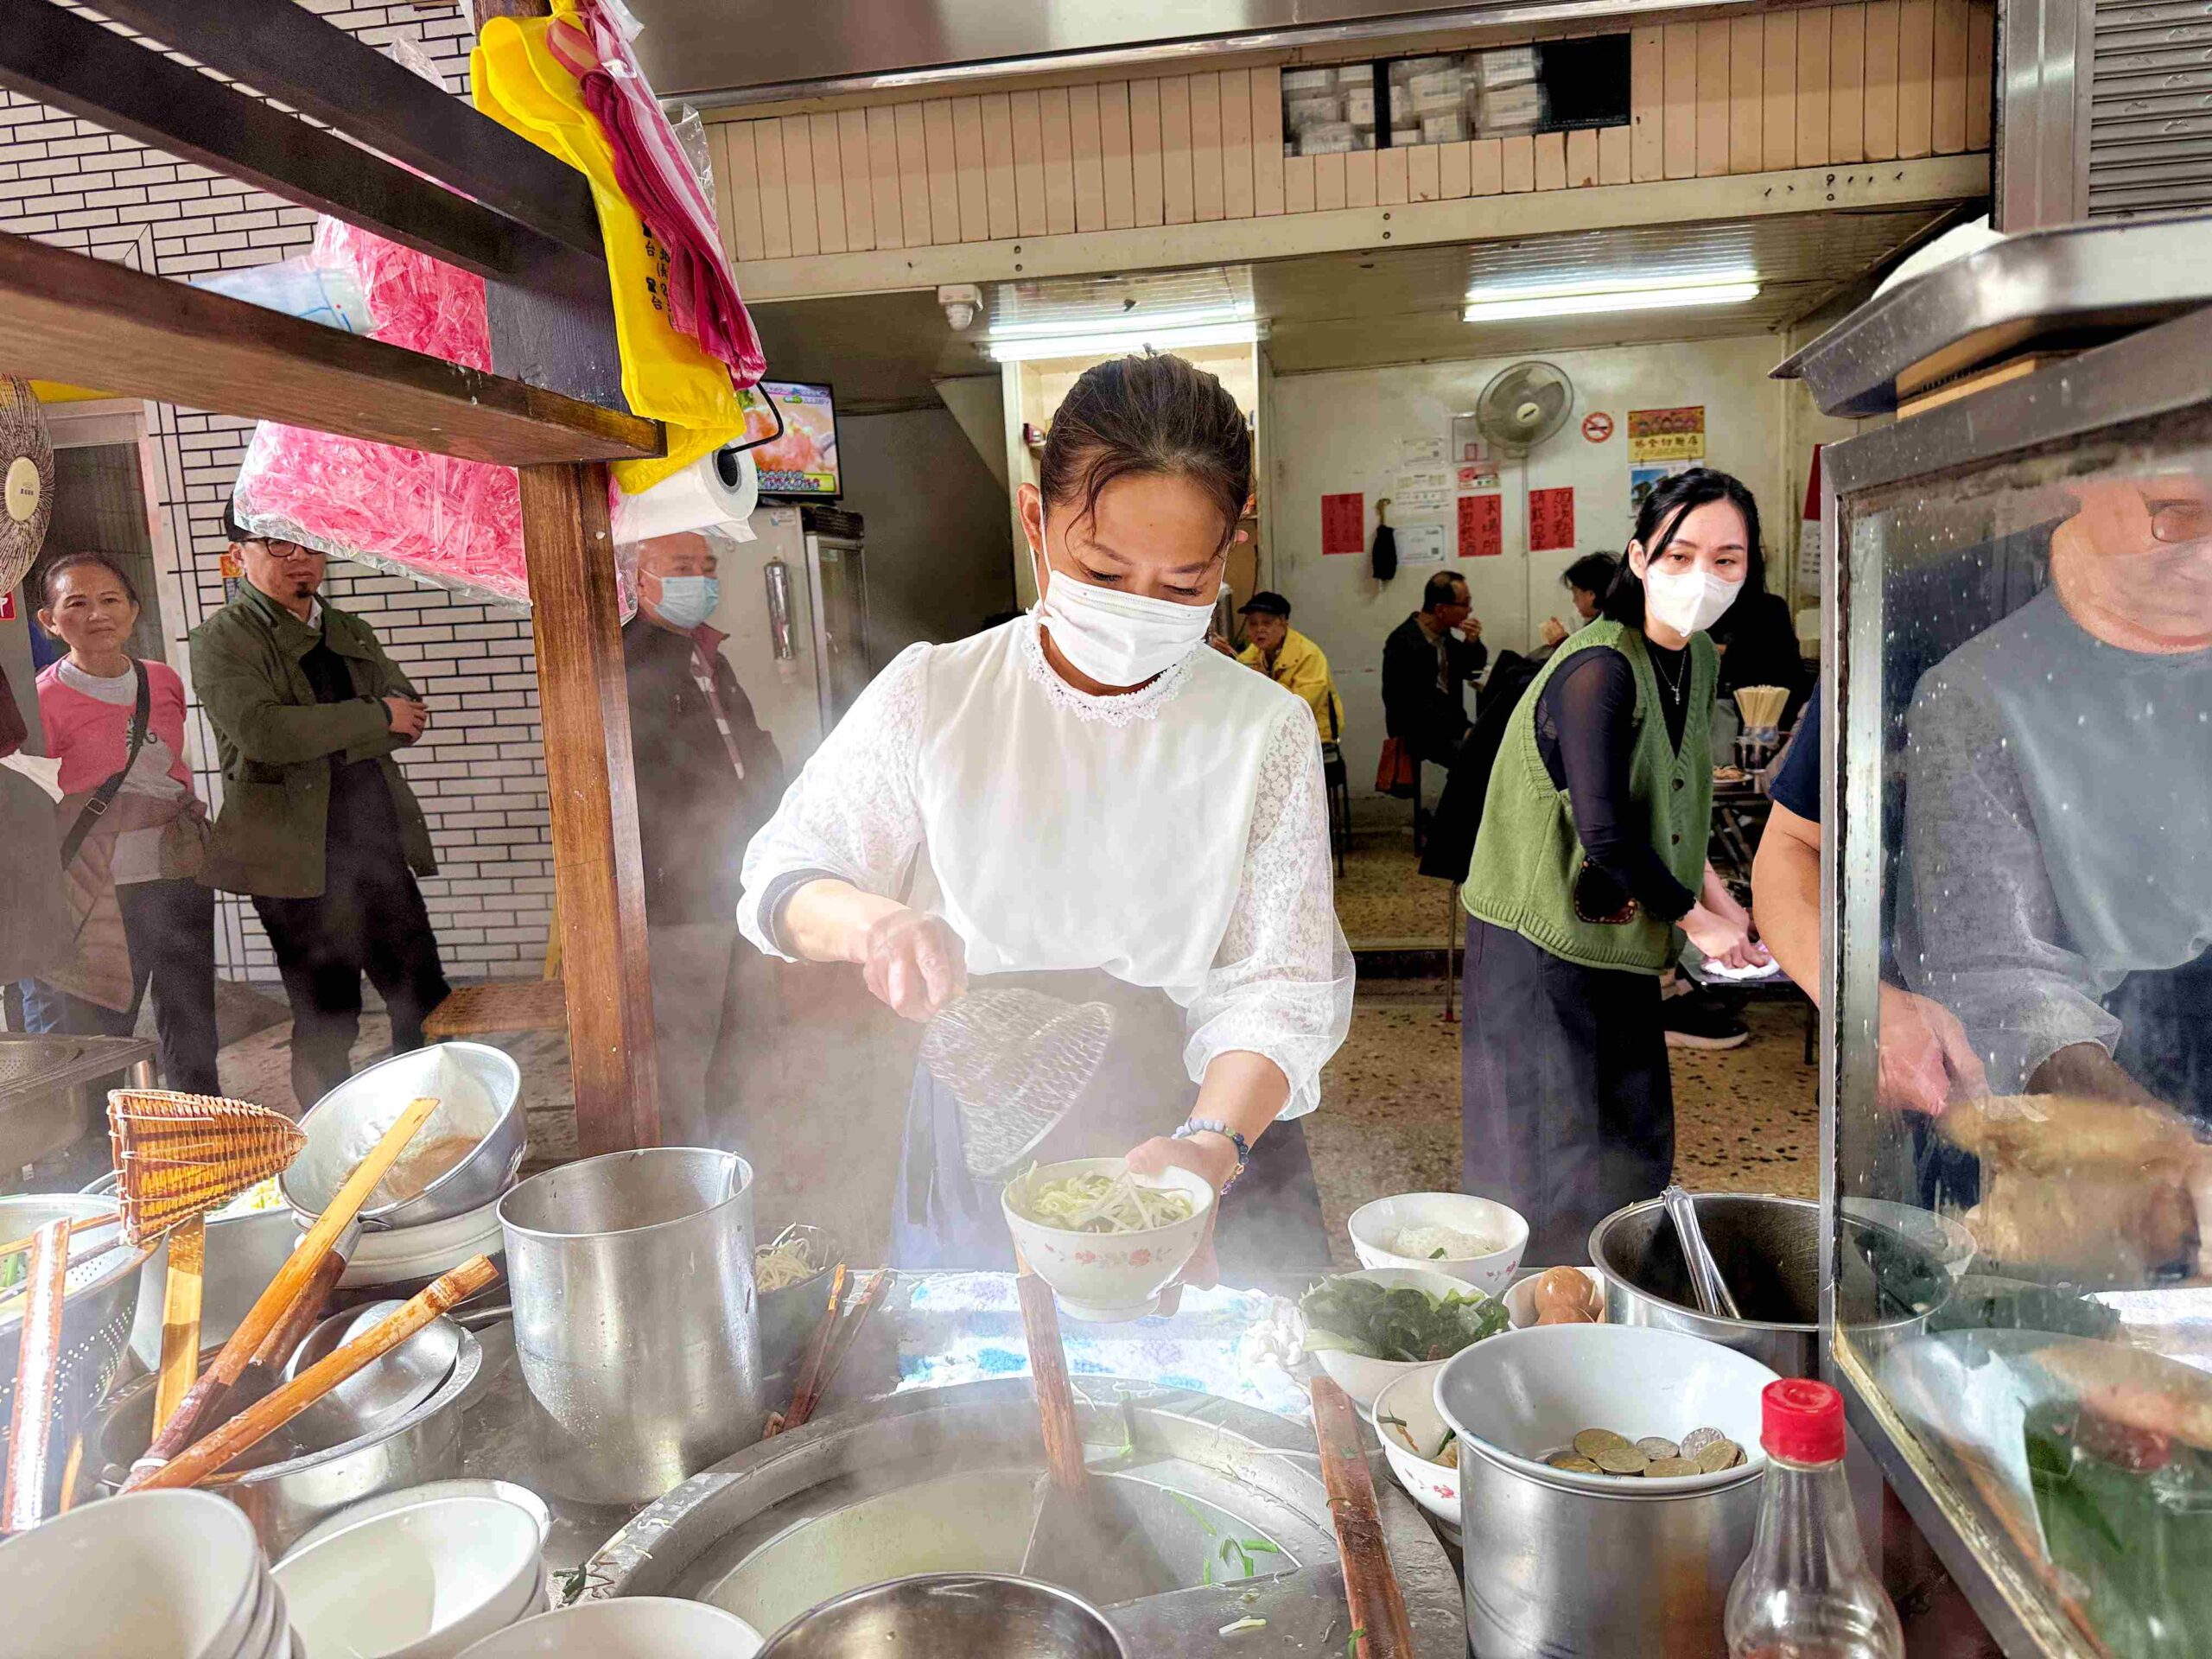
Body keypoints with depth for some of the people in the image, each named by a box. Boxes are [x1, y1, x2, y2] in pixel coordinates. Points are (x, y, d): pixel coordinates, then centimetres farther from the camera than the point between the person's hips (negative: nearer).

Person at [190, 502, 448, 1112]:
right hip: (299, 861, -5)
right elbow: (263, 731, -19)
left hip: (378, 849, 6)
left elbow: (409, 717, 7)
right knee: (327, 1025, 3)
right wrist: (375, 717, -11)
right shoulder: (223, 640, -3)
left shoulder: (351, 632, 17)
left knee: (427, 1005, 6)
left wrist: (321, 738, -9)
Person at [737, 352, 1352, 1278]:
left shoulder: (1267, 731, -8)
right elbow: (785, 873, -3)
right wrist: (869, 919, -26)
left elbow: (1280, 985, -12)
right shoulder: (935, 698, -6)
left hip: (1205, 1140, 0)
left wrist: (1211, 1145, -31)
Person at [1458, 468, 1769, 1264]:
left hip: (1616, 940, 9)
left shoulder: (1697, 659, 6)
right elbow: (1605, 835, -25)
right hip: (1541, 938, -9)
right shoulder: (1599, 670, -22)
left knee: (1633, 1154, 17)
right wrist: (1699, 919, -12)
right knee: (1552, 1169, 0)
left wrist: (1719, 899, 6)